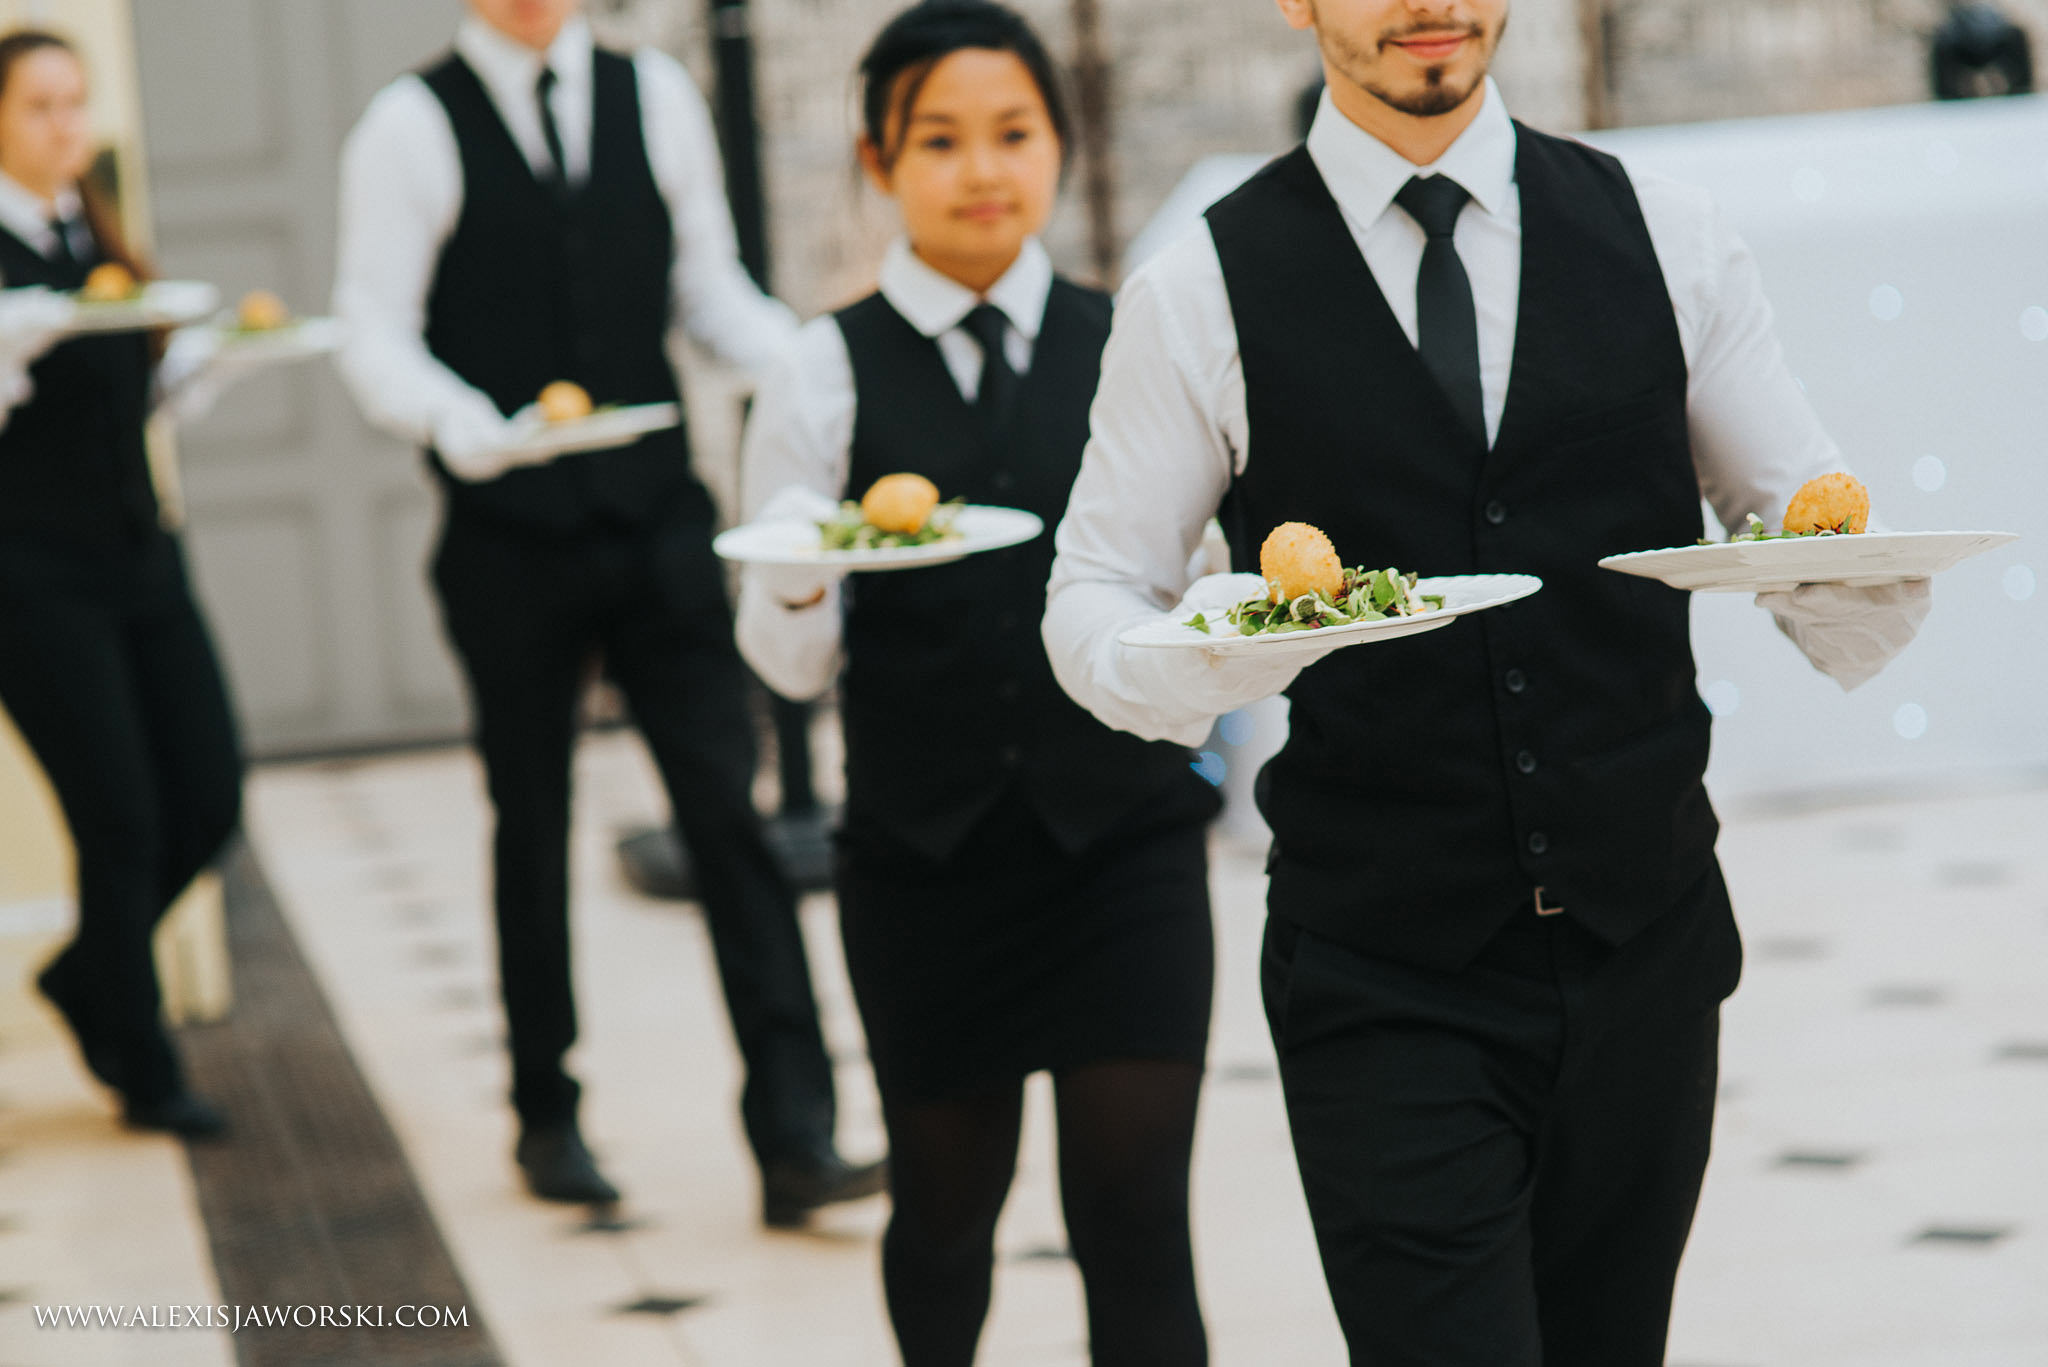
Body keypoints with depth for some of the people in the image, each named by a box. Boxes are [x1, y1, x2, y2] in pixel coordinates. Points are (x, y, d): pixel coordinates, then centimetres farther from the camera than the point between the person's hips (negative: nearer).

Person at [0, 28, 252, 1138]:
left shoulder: (94, 234, 12)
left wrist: (210, 350, 4)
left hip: (138, 555, 7)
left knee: (207, 800, 5)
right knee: (119, 819, -5)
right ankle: (145, 1076, 10)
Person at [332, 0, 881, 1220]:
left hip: (659, 520, 2)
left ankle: (795, 1139, -6)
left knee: (729, 808, -6)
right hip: (510, 535, -2)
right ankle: (547, 1116, 27)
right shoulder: (410, 127, -2)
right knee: (533, 830, 10)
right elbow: (375, 337, -6)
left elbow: (712, 291, 12)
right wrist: (460, 422, -26)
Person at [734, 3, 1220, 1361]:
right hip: (927, 852, 0)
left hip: (1125, 835, 0)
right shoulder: (832, 371, -1)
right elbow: (794, 662, -2)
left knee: (1136, 1210, -5)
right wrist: (799, 582, -22)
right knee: (947, 1196, 15)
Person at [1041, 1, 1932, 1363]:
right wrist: (1208, 653, -21)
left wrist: (1862, 581, -17)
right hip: (1386, 982, -3)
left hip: (1644, 946, 3)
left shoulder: (1665, 239, 5)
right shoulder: (1202, 296, -2)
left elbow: (1844, 626, 7)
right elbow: (1092, 602, 2)